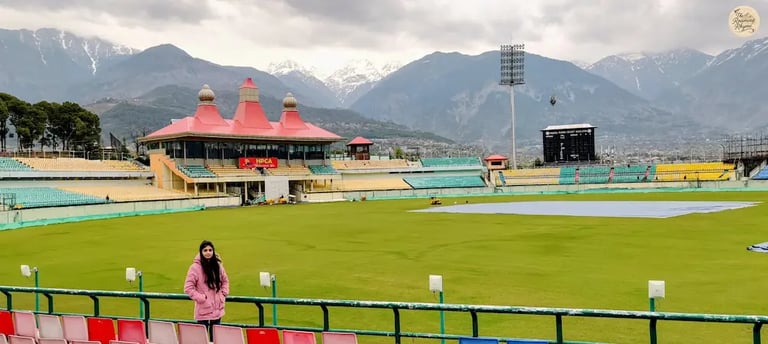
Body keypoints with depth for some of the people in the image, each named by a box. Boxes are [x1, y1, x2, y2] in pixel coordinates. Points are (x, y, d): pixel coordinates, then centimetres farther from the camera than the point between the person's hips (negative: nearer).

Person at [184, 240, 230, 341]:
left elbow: (225, 281, 19)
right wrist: (201, 298, -15)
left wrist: (223, 294, 6)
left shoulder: (218, 265, 3)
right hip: (203, 311, -5)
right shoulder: (195, 267, -12)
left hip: (217, 310, 5)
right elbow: (188, 288, -13)